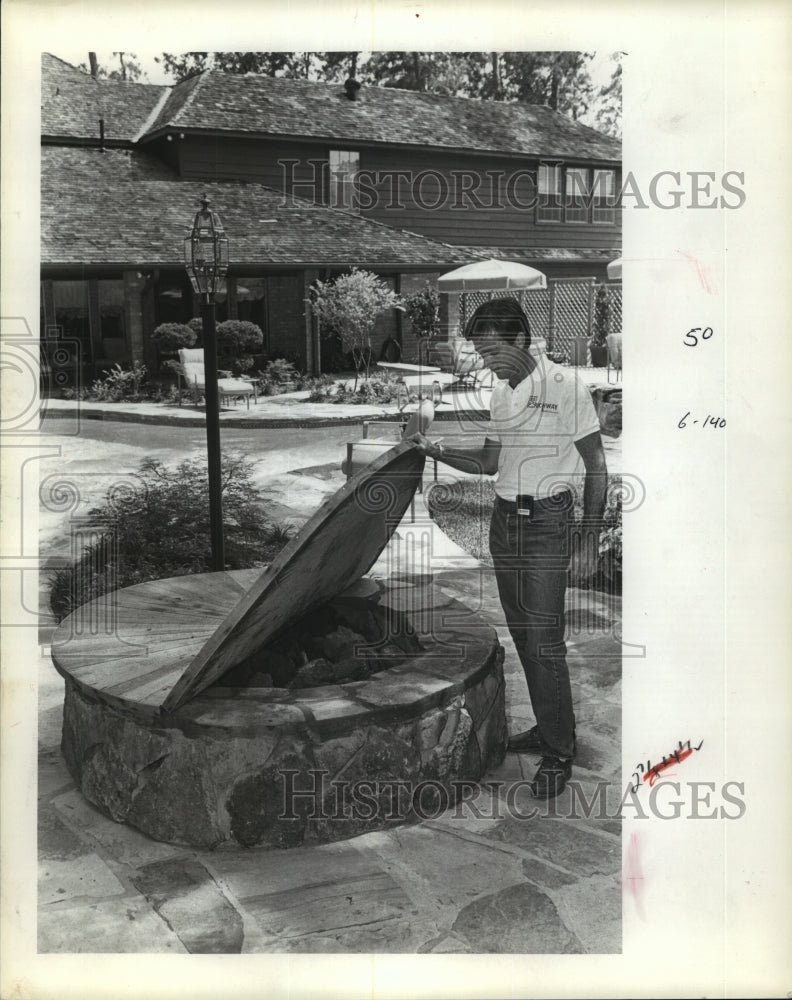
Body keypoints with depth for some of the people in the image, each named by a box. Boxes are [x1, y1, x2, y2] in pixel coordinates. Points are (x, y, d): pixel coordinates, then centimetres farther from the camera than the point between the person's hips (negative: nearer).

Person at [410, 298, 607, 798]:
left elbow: (597, 469, -9)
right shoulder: (501, 392, 11)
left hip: (548, 522, -7)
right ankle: (548, 729, 27)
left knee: (544, 640, -8)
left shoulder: (567, 386, -11)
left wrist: (588, 541, -12)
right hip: (505, 519, 8)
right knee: (523, 634, 12)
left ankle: (560, 752, 5)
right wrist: (436, 450, 4)